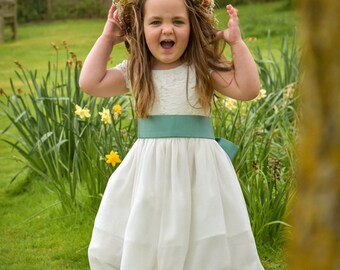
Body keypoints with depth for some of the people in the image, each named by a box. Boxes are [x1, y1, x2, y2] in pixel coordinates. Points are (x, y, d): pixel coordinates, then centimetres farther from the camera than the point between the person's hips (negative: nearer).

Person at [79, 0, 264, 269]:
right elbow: (90, 82, -2)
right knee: (138, 247, 5)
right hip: (149, 172, 2)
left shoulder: (203, 69, -2)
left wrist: (237, 42, -9)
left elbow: (248, 89, -8)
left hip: (198, 169, -2)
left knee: (209, 247, 1)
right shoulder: (135, 72, 4)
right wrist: (107, 39, 4)